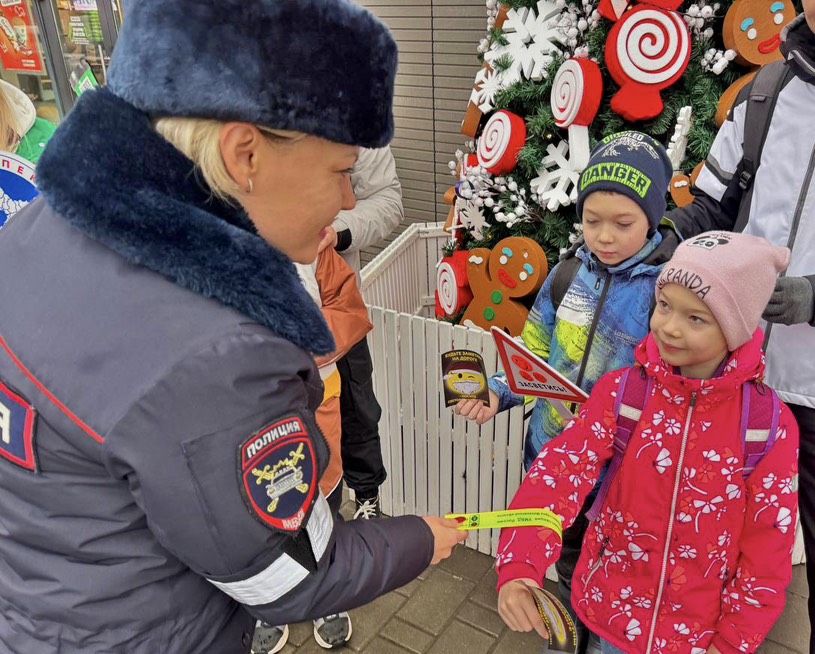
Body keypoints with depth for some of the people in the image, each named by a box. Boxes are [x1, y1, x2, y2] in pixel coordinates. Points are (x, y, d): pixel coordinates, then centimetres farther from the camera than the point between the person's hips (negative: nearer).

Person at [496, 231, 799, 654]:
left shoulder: (770, 424, -14)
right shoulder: (620, 391, -13)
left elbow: (768, 544, -7)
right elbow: (560, 472, -24)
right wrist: (518, 567, -37)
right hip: (612, 612, 1)